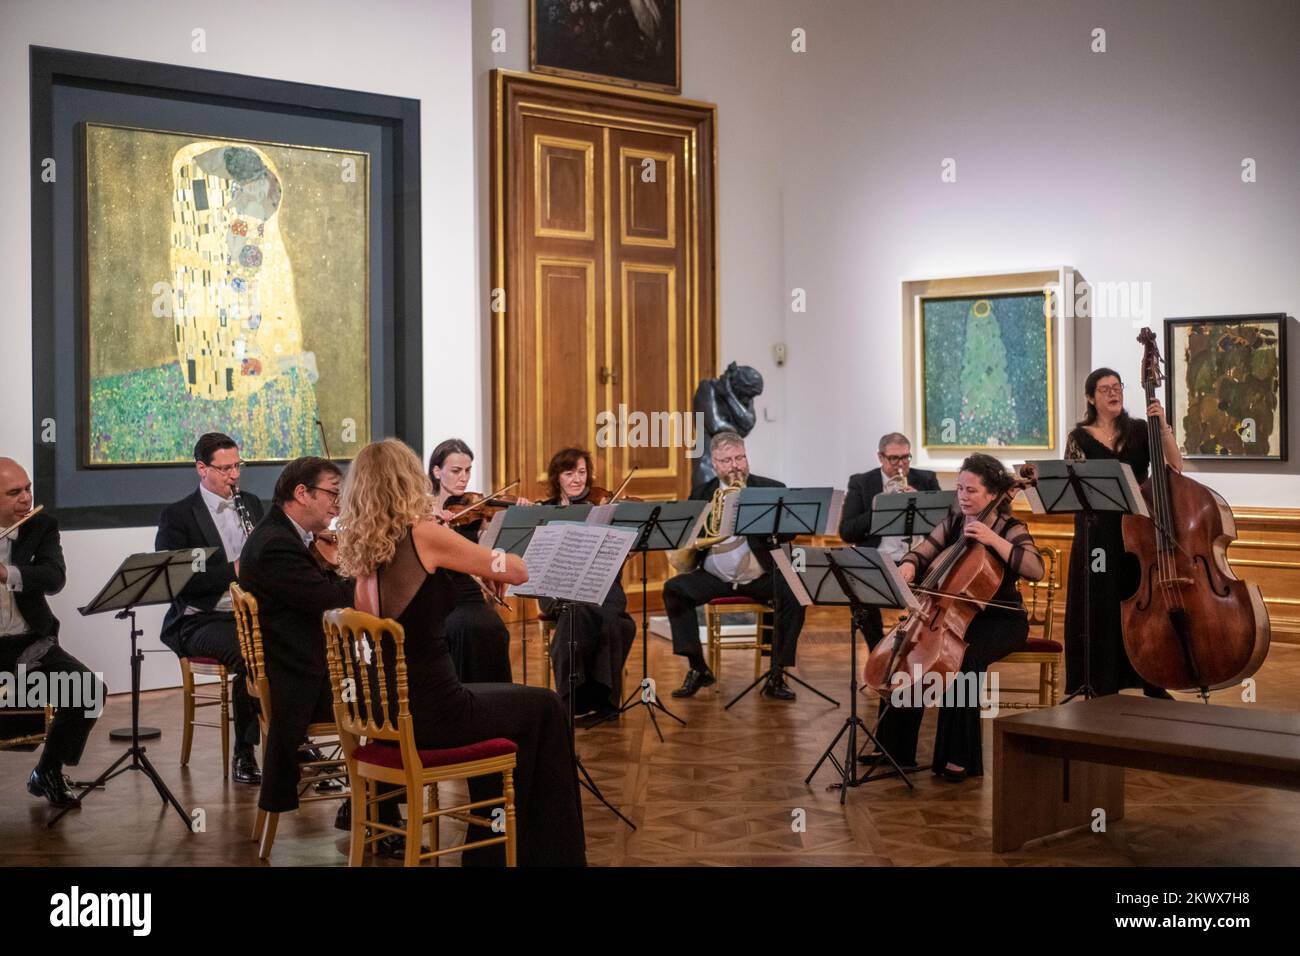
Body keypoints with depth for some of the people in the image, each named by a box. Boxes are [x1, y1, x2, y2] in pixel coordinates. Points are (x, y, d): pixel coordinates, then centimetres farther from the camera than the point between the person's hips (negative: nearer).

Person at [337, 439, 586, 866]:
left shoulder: (363, 548, 4)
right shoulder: (423, 534, -15)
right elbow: (518, 572, -9)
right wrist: (482, 559, 13)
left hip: (385, 713, 7)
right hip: (429, 716, -7)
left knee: (500, 702, 32)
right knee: (543, 708, 18)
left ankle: (494, 851, 37)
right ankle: (551, 851, 30)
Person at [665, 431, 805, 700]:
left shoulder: (772, 489, 3)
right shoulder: (701, 494, 11)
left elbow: (788, 532, -9)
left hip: (761, 577, -2)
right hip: (715, 578, 2)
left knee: (794, 596, -29)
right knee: (674, 589, -22)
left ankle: (776, 675, -14)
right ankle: (697, 669, -10)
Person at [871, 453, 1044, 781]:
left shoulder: (1011, 530, -8)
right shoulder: (953, 525, 8)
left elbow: (1035, 569, -25)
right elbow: (921, 554, 6)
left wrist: (993, 539, -29)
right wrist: (908, 566, -18)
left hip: (1001, 621, -5)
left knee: (965, 657, -35)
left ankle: (959, 757, -25)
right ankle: (896, 746, -5)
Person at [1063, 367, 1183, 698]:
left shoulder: (1140, 430, 7)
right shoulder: (1080, 437, 3)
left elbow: (1175, 466, -4)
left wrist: (1163, 426, -13)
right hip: (1098, 536, -1)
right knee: (1100, 610, 1)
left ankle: (1153, 685, 15)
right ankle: (1103, 688, 11)